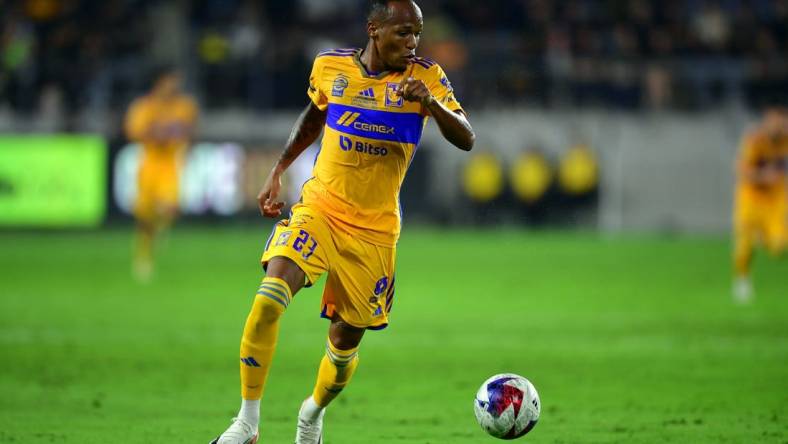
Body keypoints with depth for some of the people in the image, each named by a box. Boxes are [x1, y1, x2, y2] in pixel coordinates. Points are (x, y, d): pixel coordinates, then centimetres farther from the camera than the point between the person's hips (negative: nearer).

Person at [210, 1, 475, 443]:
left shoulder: (425, 77, -8)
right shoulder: (329, 66, -2)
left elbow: (466, 139, -16)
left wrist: (431, 103, -33)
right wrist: (279, 171, 14)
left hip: (375, 230, 0)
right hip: (318, 208, 0)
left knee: (345, 339, 7)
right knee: (270, 297, -24)